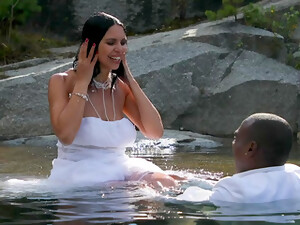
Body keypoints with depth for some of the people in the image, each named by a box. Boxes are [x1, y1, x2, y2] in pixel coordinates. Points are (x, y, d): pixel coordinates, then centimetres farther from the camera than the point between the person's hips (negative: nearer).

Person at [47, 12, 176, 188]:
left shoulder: (120, 87, 10)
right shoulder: (62, 82, -4)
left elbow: (156, 132, -1)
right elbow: (65, 135, -21)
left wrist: (131, 81, -1)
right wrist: (82, 82, -13)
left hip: (120, 168, 4)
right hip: (77, 174, -4)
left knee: (165, 183, -26)